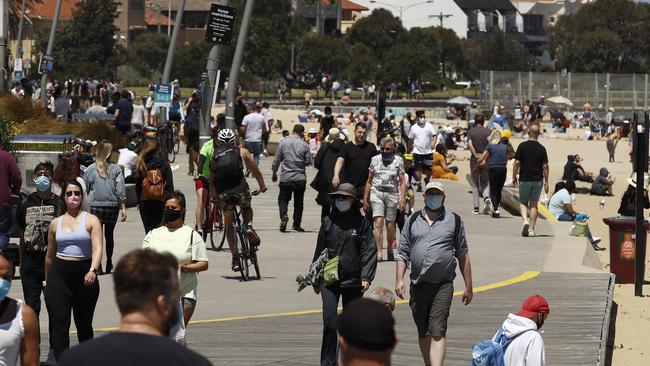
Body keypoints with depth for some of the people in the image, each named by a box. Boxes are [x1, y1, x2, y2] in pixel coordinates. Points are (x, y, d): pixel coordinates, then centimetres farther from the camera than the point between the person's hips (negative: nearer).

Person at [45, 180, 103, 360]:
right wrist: (48, 282, 21)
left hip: (85, 273, -1)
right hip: (59, 273, 1)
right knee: (60, 323, -11)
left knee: (84, 323, 11)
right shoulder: (55, 223, 9)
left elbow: (98, 248, -13)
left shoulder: (91, 220, 0)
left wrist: (93, 270, -30)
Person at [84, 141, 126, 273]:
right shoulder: (116, 169, -3)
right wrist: (123, 209, 0)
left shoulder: (90, 169, -2)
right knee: (109, 235, 14)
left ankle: (97, 262, -13)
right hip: (112, 206, 1)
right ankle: (109, 263, 20)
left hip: (94, 206, -1)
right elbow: (120, 192, -4)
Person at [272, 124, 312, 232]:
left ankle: (284, 216, -17)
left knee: (283, 199, 10)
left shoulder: (283, 143, -3)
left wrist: (274, 173, 16)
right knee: (298, 202, 11)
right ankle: (297, 224, 14)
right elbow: (308, 161, 0)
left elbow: (276, 160, 2)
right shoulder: (304, 145, -5)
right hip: (300, 178, 0)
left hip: (285, 178, 0)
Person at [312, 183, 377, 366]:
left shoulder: (361, 223, 1)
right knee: (329, 319, -12)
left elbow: (369, 251, -3)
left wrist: (366, 277, -14)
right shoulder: (328, 221, 7)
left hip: (353, 281, -1)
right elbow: (319, 250, 14)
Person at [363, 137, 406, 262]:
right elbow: (369, 181, 16)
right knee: (378, 222, -12)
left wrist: (402, 199, -5)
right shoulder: (375, 159, 11)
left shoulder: (398, 160, 6)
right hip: (377, 192, 1)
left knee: (390, 224, 3)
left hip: (392, 194, -1)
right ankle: (379, 253, -14)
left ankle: (390, 250, 22)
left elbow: (402, 182, 5)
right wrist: (365, 199, 14)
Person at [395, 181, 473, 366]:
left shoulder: (454, 221, 6)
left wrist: (468, 287, 6)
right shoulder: (414, 221, 12)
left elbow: (463, 255, 8)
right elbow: (403, 253, 12)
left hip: (443, 286, -3)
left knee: (437, 331, -15)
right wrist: (399, 279, -1)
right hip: (418, 286, 3)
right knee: (423, 333, 12)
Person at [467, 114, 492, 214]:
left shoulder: (470, 131, 1)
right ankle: (486, 197, -19)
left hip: (474, 160, 0)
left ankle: (476, 208, 4)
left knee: (475, 184, 7)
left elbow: (470, 145, -12)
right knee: (485, 182, 11)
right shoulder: (487, 131, 1)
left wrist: (476, 155, -13)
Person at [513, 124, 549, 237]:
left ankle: (525, 220, -15)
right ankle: (531, 229, 5)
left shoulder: (522, 146, -5)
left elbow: (517, 163, -5)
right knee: (534, 204, 8)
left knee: (523, 202, 11)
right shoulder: (541, 148, -1)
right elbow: (545, 166, -2)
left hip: (524, 179, -1)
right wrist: (546, 182, 5)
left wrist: (514, 177, 5)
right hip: (538, 179, 1)